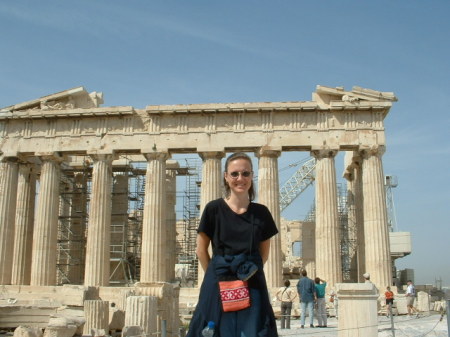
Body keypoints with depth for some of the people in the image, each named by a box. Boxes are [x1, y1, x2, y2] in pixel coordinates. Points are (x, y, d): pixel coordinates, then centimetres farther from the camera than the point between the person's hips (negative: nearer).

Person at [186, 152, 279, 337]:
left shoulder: (261, 213, 4)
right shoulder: (214, 209, -3)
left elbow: (263, 254, 13)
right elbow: (201, 251, 3)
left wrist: (247, 271, 9)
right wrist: (217, 275, 6)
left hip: (252, 287, 2)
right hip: (218, 286, -2)